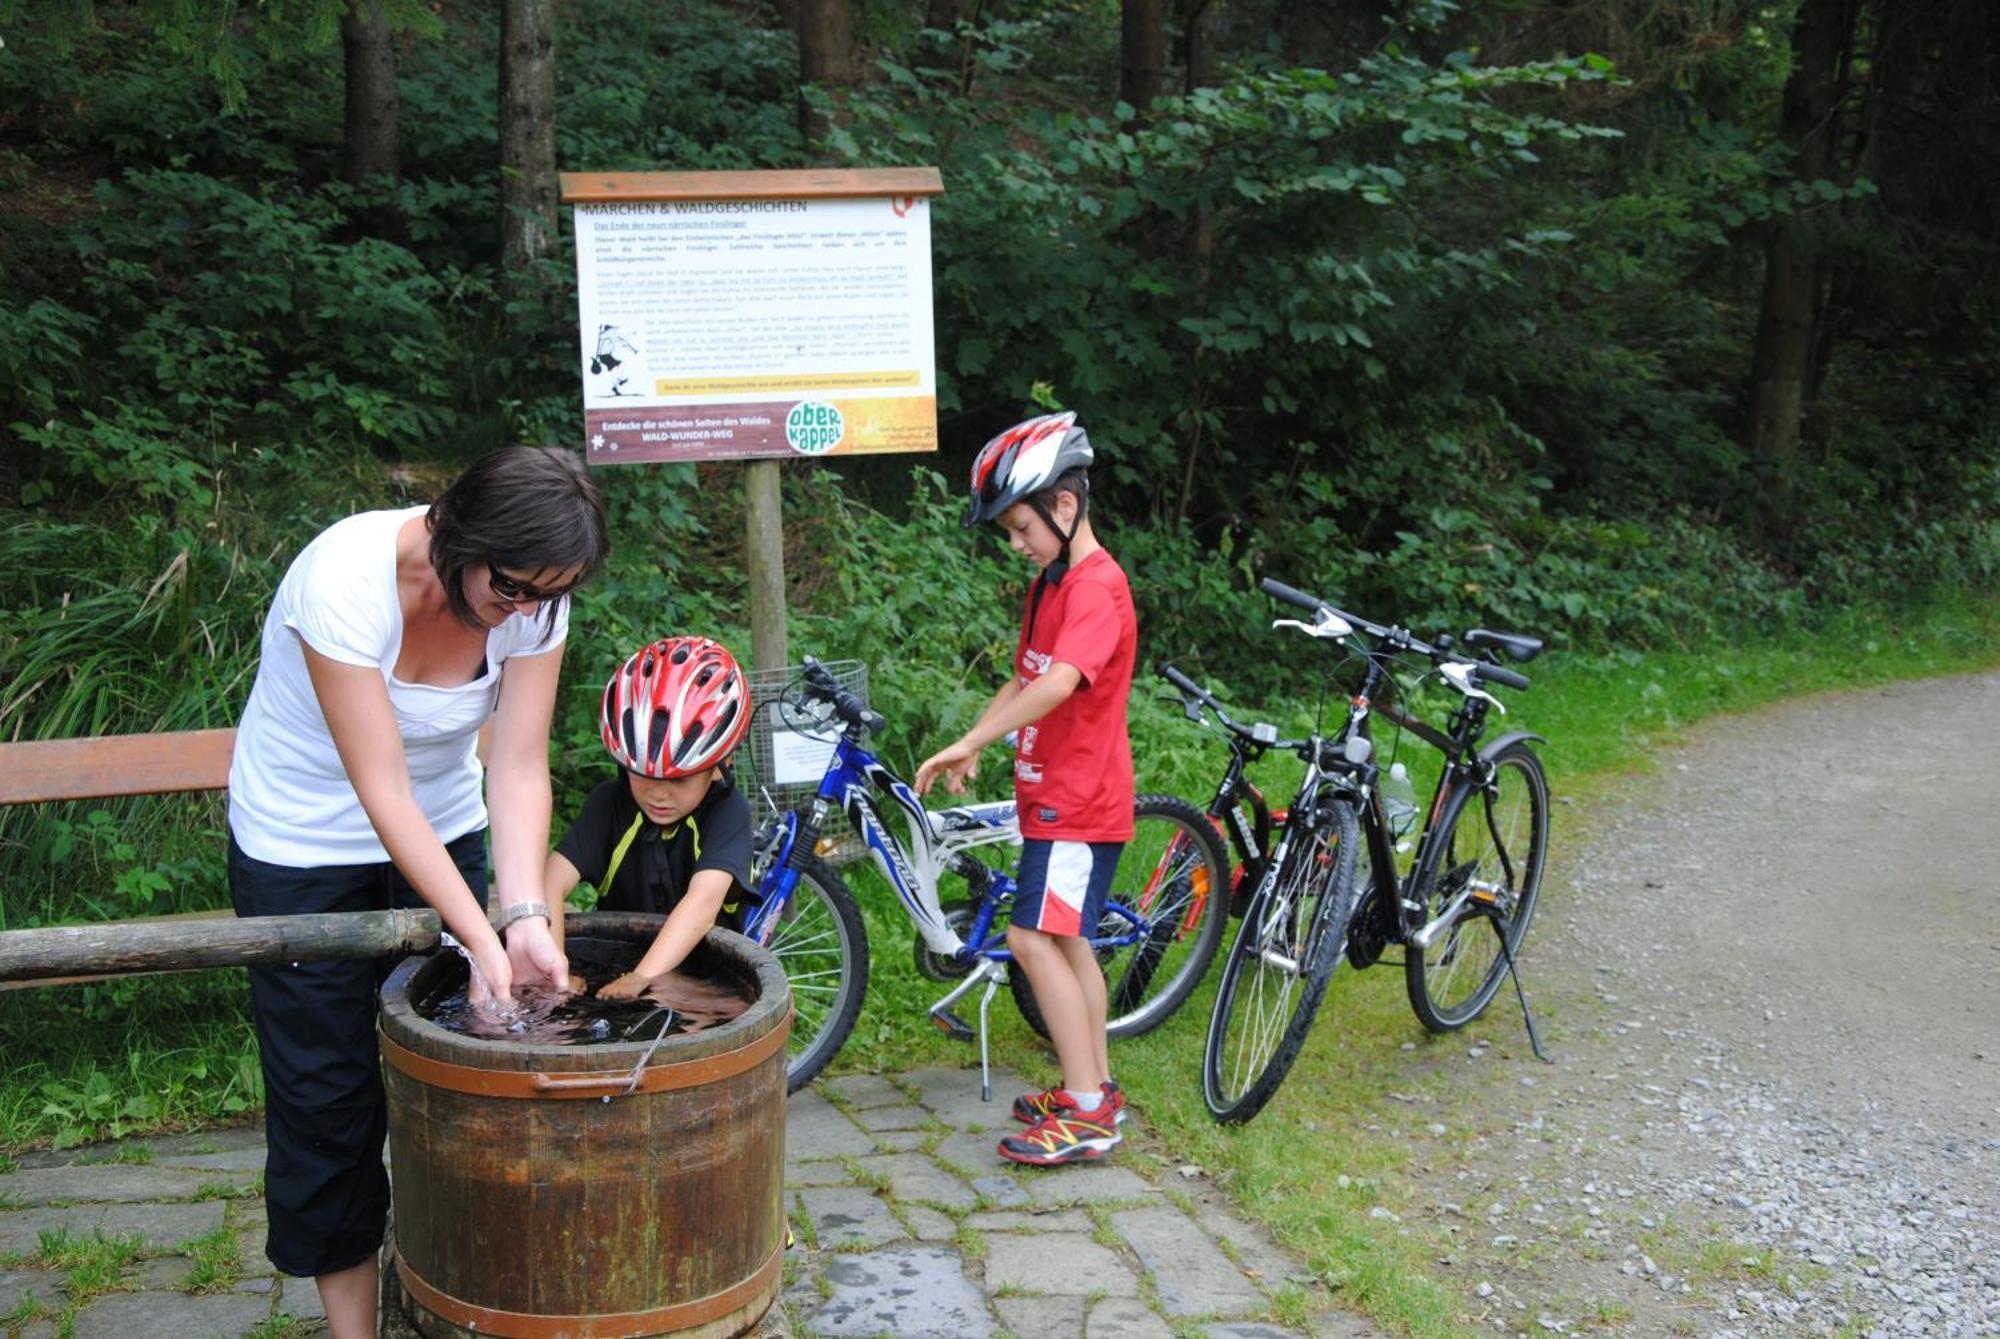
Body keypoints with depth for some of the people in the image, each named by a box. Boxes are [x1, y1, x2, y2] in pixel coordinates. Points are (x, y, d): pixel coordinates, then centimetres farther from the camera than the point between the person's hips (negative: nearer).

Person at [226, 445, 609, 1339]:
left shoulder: (532, 597, -19)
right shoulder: (347, 577, -34)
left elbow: (518, 767, -18)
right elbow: (382, 790, -32)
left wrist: (524, 917, -31)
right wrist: (482, 938, -34)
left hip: (443, 828, 4)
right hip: (305, 842, -4)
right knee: (327, 1086, 1)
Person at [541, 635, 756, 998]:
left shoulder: (727, 811, -16)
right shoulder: (610, 802, -8)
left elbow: (705, 899, -32)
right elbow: (551, 883, -21)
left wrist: (643, 977, -46)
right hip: (614, 969, -1)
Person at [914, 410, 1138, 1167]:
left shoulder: (1097, 584, -18)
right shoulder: (1051, 582, 14)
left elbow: (1059, 683, -32)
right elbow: (1023, 680, 17)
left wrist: (967, 742, -31)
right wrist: (973, 747, 3)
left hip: (1080, 797, -10)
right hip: (1053, 792, 10)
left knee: (1035, 938, -13)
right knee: (1068, 940, 15)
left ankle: (1086, 1112, -8)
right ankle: (1094, 1090, 26)